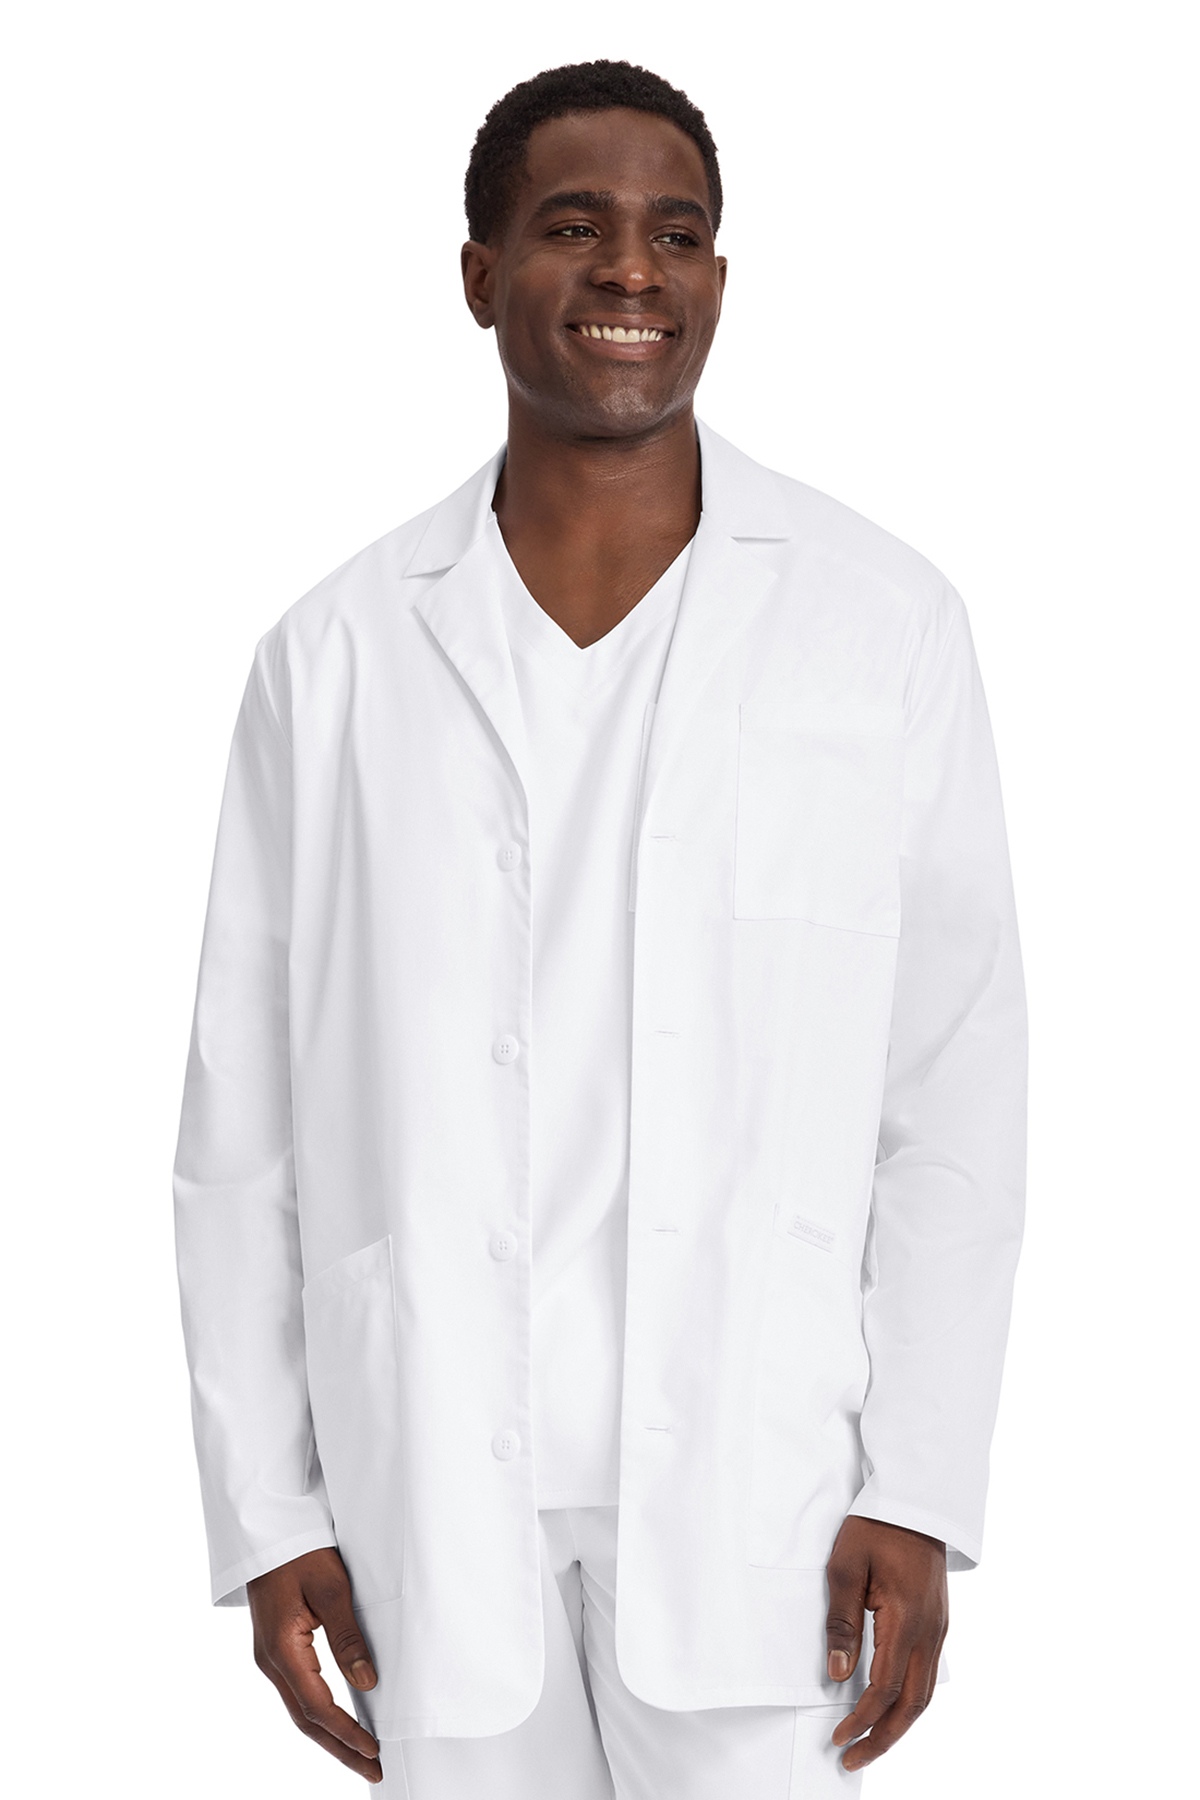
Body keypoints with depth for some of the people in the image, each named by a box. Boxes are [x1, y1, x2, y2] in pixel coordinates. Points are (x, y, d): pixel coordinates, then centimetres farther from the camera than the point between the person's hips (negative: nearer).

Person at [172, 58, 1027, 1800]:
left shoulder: (884, 622, 1)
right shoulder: (338, 656, 3)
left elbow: (957, 1090, 0)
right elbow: (244, 1121, 5)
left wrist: (919, 1490, -4)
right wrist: (267, 1514, 3)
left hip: (753, 1479, -1)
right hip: (426, 1491, 1)